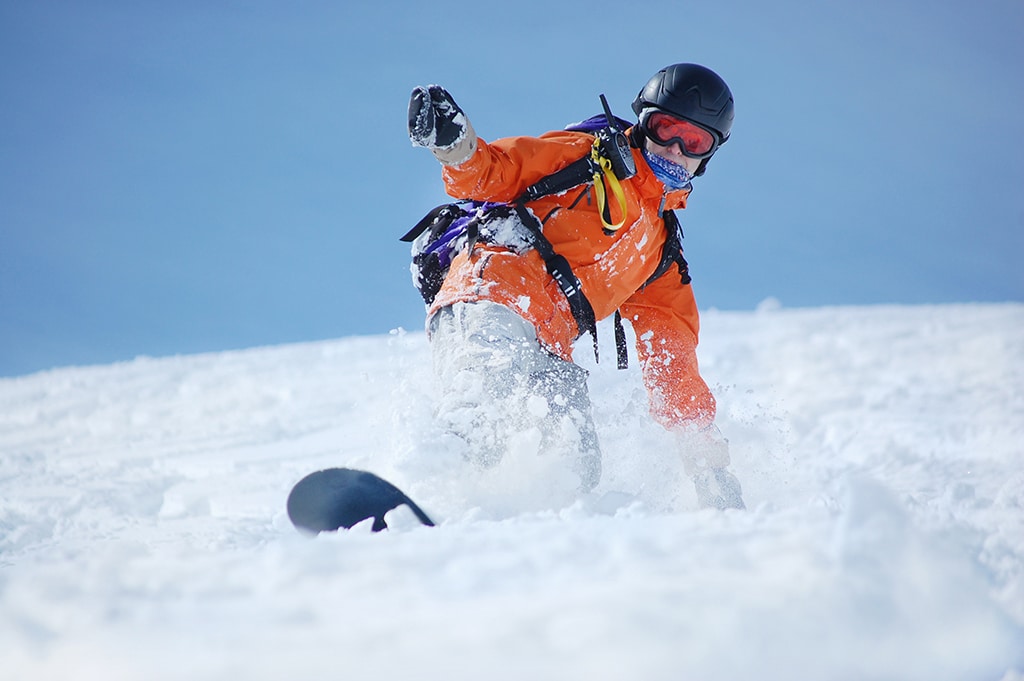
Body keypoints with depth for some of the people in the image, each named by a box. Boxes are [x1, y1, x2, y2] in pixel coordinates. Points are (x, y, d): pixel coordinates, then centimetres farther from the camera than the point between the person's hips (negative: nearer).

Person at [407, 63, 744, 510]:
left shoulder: (662, 251, 33)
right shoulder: (583, 158, 19)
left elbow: (673, 366, 31)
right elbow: (492, 174, 8)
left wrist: (706, 456, 23)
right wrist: (456, 146, -16)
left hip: (543, 349, 5)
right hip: (490, 292, -5)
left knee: (575, 467, -21)